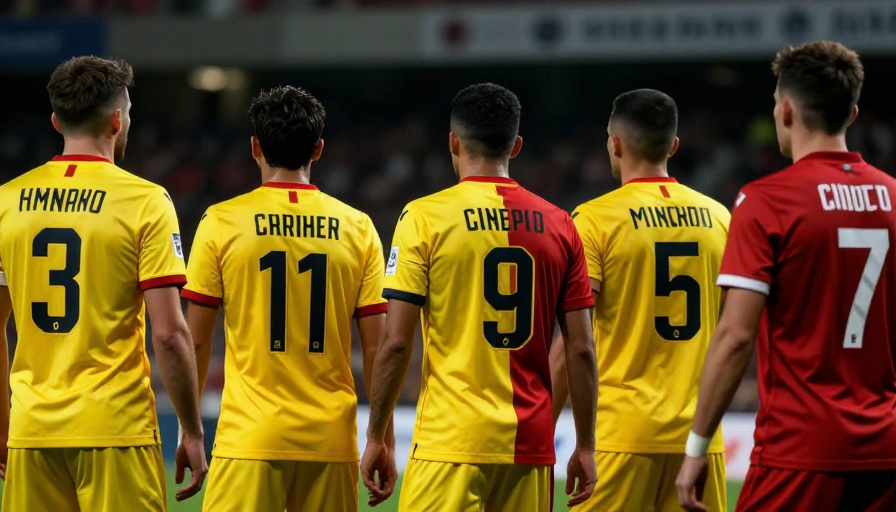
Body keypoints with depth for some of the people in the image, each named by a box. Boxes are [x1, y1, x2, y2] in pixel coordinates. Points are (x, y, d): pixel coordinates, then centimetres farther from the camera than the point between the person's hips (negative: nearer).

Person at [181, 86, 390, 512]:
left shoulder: (221, 222, -1)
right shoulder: (357, 228, 4)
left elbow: (195, 342, 1)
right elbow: (376, 347, 4)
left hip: (249, 438, -2)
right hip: (332, 440, 3)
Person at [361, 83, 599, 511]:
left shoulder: (425, 217, -4)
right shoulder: (559, 225, 7)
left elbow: (396, 344, -7)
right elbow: (581, 350, 6)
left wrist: (376, 437, 3)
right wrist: (585, 446, 13)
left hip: (452, 441, -4)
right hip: (531, 444, 4)